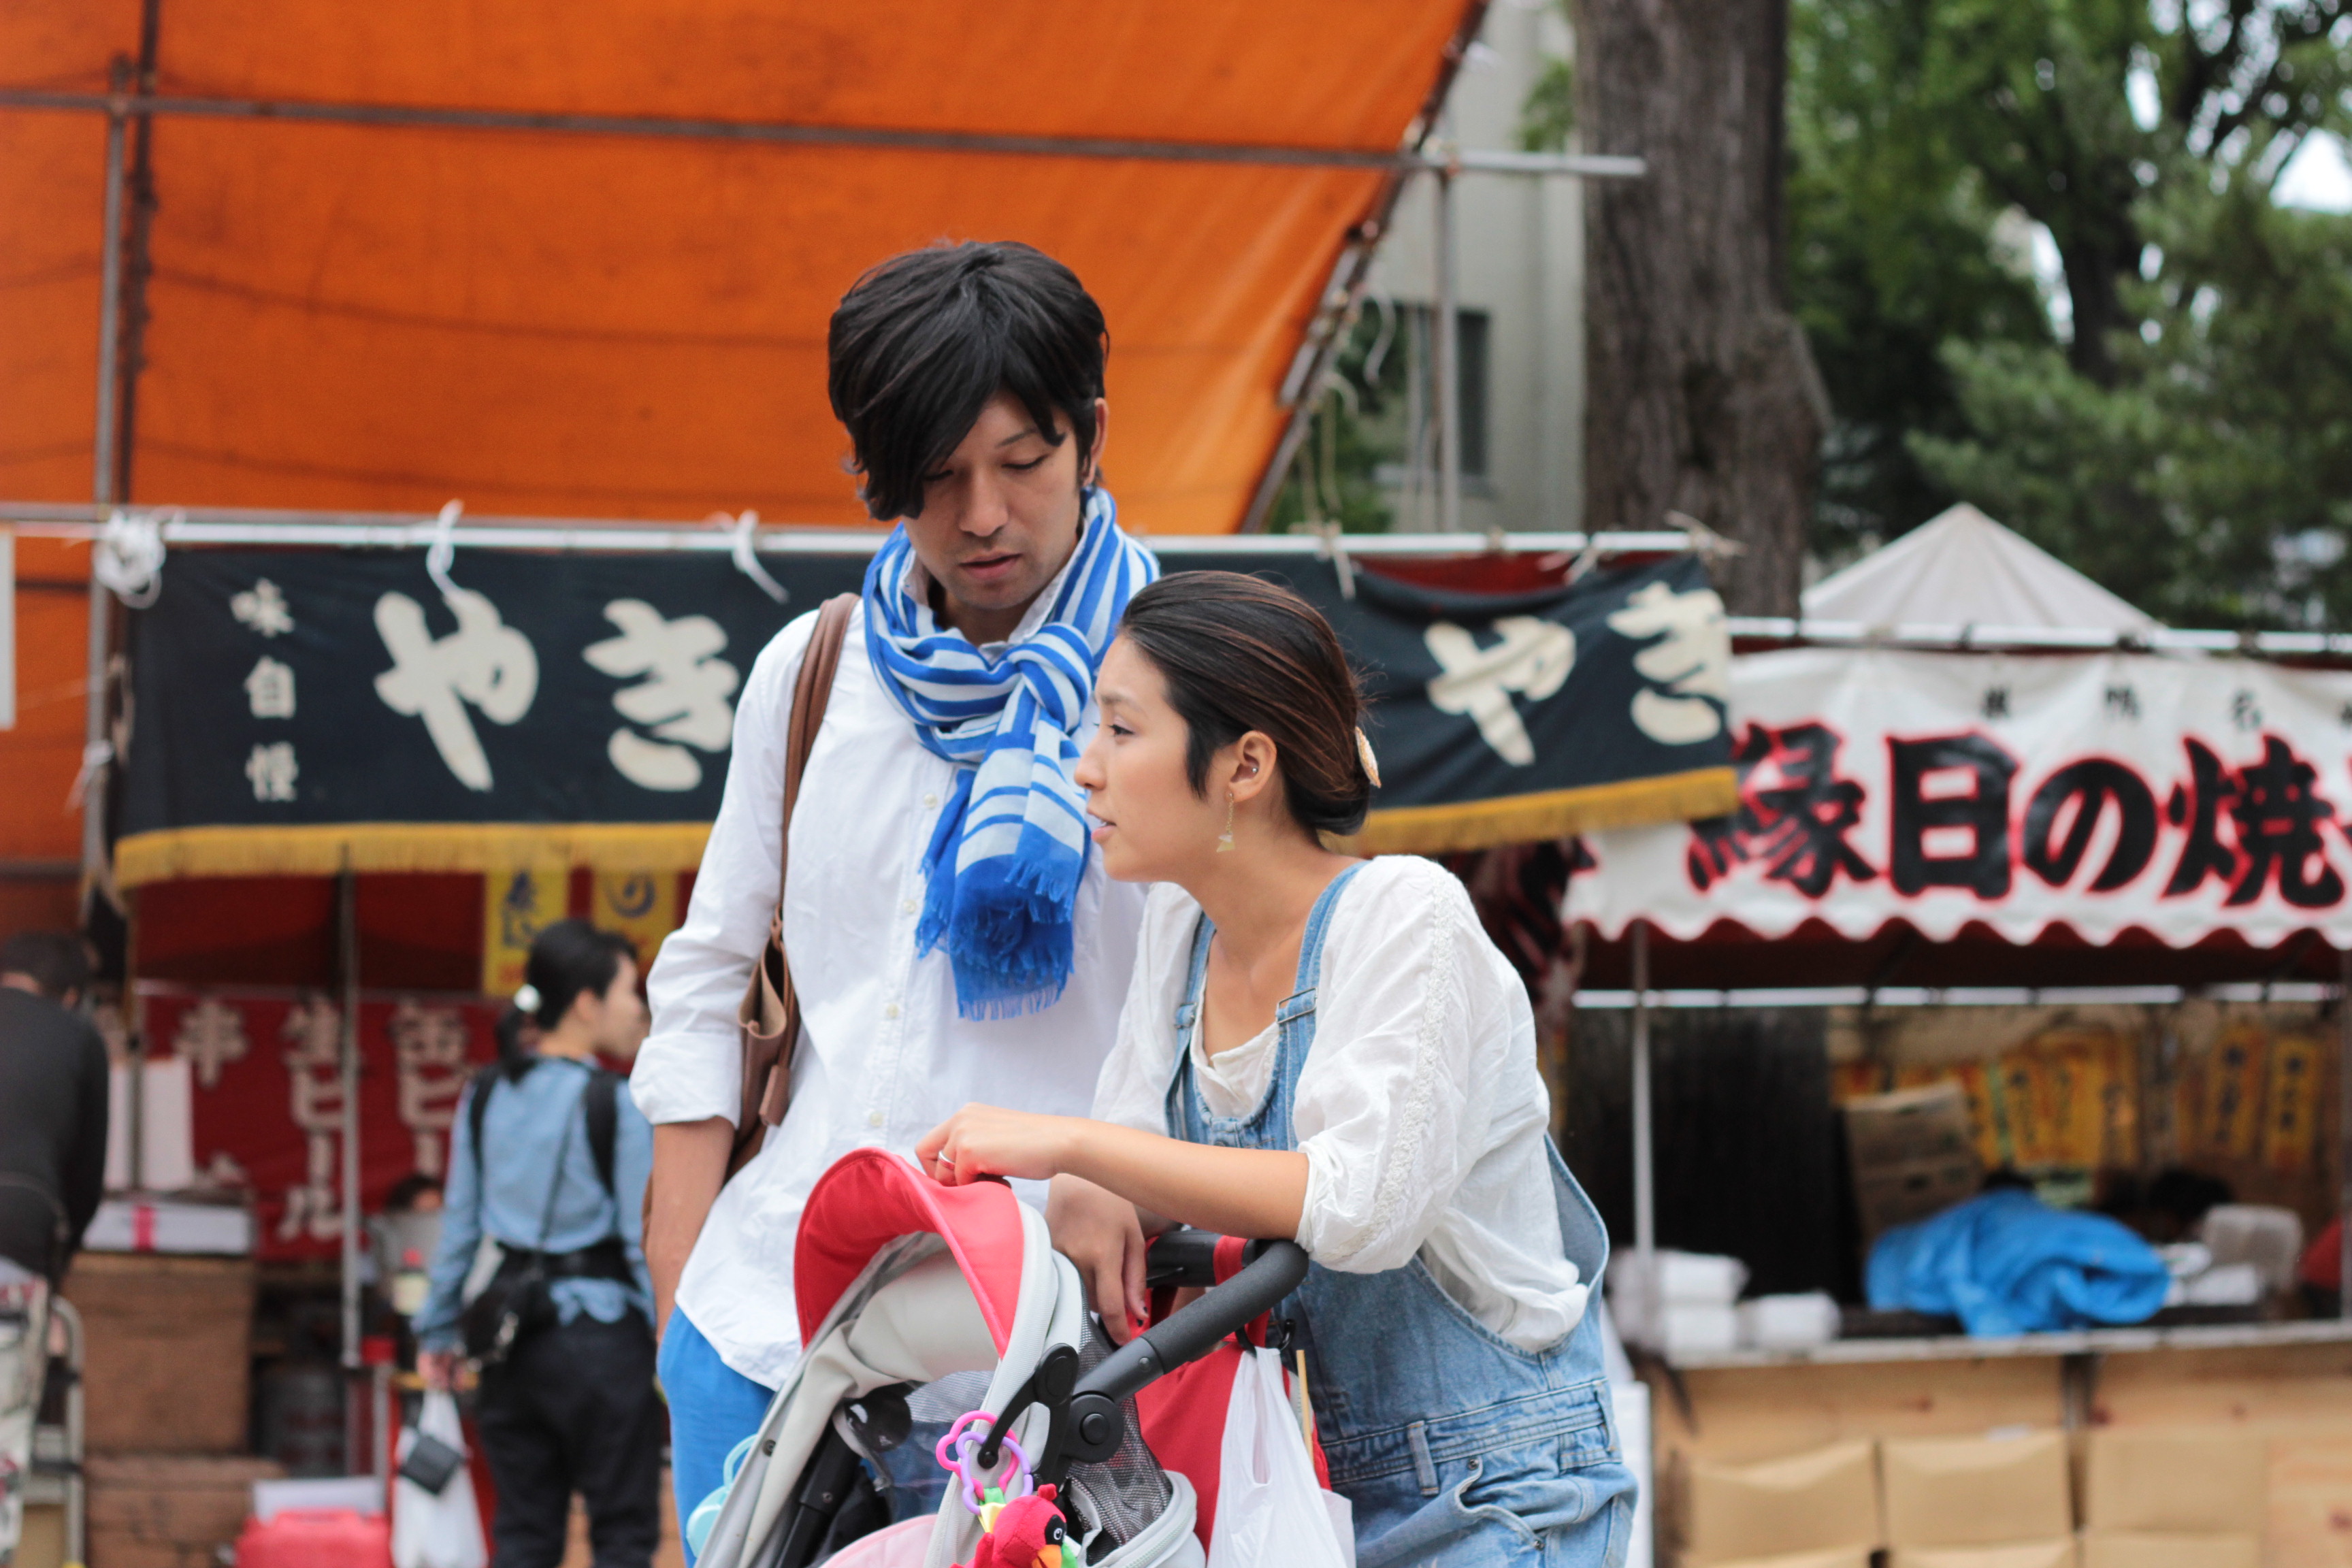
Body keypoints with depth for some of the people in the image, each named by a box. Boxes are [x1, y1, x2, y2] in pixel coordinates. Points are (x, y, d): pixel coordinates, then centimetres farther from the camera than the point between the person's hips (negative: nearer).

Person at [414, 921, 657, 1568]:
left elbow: (460, 1223, 10)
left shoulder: (484, 1096, 7)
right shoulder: (617, 1105, -10)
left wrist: (439, 1330, 17)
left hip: (509, 1338, 6)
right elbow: (643, 1237, -11)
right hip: (598, 1337, -6)